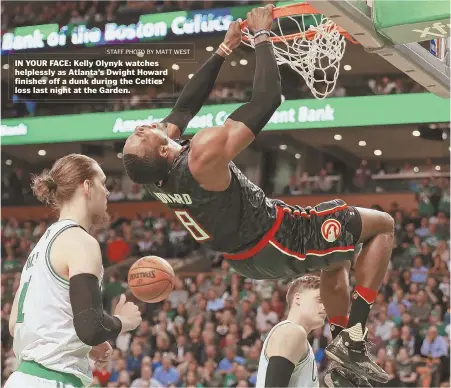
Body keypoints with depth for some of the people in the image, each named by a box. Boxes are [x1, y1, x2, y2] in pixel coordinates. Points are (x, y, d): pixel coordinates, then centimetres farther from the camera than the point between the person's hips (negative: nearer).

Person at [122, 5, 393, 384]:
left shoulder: (153, 168, -13)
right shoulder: (205, 152, -38)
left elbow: (185, 106, 2)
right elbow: (267, 99, -35)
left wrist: (224, 49, 2)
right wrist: (262, 36, -21)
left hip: (245, 257, 8)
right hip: (277, 242, -8)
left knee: (338, 257, 33)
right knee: (383, 225, 7)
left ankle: (340, 342, 32)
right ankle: (352, 340, 3)